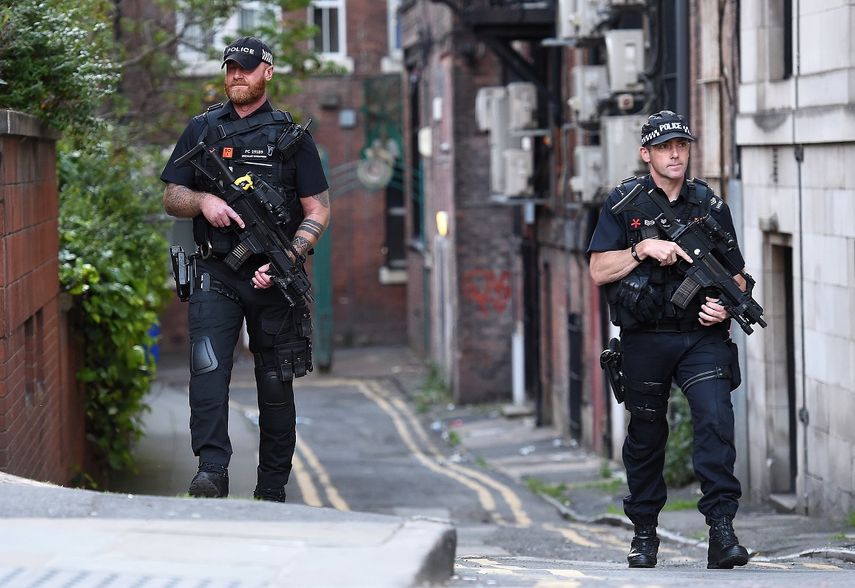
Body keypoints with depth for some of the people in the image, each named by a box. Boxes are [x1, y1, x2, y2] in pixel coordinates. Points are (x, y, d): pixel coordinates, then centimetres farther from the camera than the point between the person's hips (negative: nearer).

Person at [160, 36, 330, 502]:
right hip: (214, 275, 1)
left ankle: (272, 490, 12)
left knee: (275, 384, 4)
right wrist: (204, 200, -12)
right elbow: (171, 197, 11)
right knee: (207, 366, -18)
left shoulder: (291, 136, 4)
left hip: (271, 277, -1)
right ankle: (212, 471, -24)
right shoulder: (201, 130, 10)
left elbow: (317, 213, 2)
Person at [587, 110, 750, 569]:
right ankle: (644, 534, 25)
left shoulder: (711, 205, 8)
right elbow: (599, 270, -3)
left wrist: (726, 304, -6)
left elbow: (737, 275, 14)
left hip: (702, 337, 0)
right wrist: (643, 249, -16)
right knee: (645, 436, 10)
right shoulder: (624, 203, 2)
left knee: (716, 419, -19)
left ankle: (721, 529, -21)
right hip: (645, 339, 0)